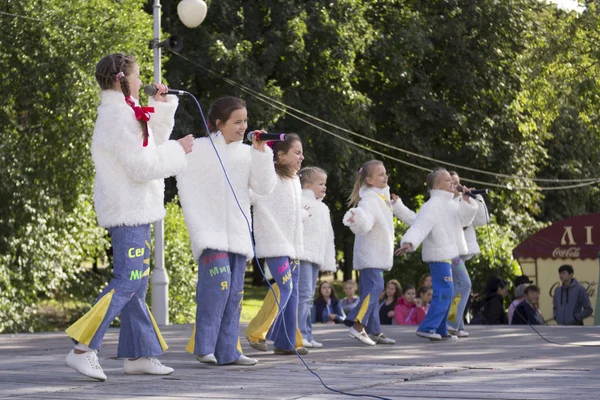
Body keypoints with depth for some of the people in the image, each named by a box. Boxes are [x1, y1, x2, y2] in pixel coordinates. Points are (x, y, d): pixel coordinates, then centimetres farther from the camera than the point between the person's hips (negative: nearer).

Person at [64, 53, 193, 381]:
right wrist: (178, 150, -9)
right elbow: (142, 166, -20)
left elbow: (151, 144, 24)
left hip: (133, 209, 11)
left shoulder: (121, 112, 15)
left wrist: (161, 106, 17)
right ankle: (83, 350, -15)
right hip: (128, 210, -11)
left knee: (136, 282, 11)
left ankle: (138, 354, 14)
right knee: (127, 281, -13)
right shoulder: (120, 117, -16)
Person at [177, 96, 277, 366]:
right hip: (211, 232, -5)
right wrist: (199, 228, -8)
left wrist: (261, 153, -6)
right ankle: (204, 346, -13)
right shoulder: (199, 149, -1)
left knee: (234, 292, 4)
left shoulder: (246, 153, 11)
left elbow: (265, 187, 3)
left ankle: (227, 351, 9)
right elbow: (187, 188, -1)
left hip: (238, 233, 5)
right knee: (217, 282, -20)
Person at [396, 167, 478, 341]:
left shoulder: (449, 204, 16)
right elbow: (419, 225, -27)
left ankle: (440, 331, 18)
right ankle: (427, 327, -16)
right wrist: (409, 242, -43)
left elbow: (464, 219, 19)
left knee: (446, 293, 13)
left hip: (449, 254, 10)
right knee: (444, 291, -15)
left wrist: (466, 201, 3)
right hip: (439, 254, -10)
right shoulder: (433, 206, -15)